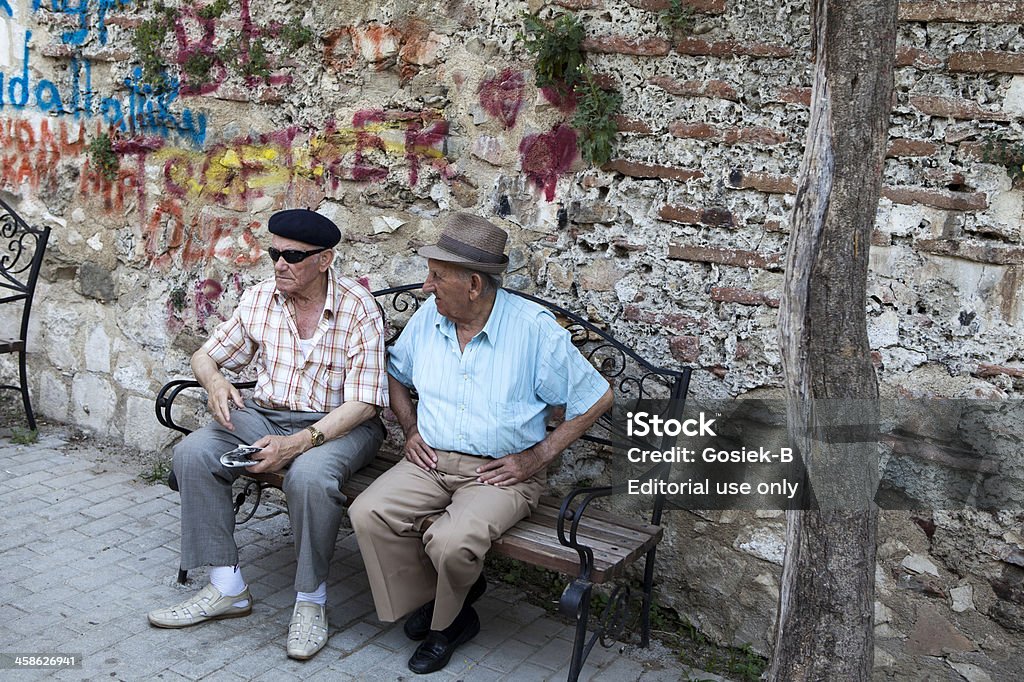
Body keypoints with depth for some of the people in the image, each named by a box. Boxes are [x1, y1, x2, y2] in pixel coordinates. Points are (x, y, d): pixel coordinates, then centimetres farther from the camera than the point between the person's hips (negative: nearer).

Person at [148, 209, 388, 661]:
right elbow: (205, 356, 13)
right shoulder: (259, 299, 2)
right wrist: (215, 382, -13)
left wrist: (298, 442, -29)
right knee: (192, 453, -18)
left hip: (337, 424, -5)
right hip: (264, 415, 5)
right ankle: (226, 589, -8)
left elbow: (362, 402, -17)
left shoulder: (358, 308, -13)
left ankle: (311, 601, -15)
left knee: (309, 474, -37)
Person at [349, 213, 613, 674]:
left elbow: (596, 398, -6)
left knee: (451, 541, -30)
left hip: (502, 471, -5)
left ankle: (444, 623, 5)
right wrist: (410, 429, 6)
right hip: (431, 460, 5)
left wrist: (537, 457, -10)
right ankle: (442, 601, 3)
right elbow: (394, 373, 22)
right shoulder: (427, 316, 2)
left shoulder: (534, 328, -13)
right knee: (367, 514, -20)